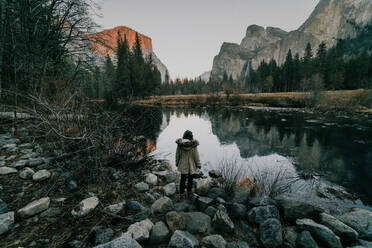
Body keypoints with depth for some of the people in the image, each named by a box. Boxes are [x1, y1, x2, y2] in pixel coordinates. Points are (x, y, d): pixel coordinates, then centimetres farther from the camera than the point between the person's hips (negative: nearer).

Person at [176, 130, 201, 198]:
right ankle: (189, 192, 37)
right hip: (191, 165, -2)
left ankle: (181, 194, 26)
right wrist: (198, 164, 1)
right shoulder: (193, 145, -20)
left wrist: (177, 162, 12)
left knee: (183, 179, 16)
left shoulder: (179, 143, -13)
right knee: (190, 179, 18)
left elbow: (177, 154, -3)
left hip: (183, 165, 2)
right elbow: (196, 155, -13)